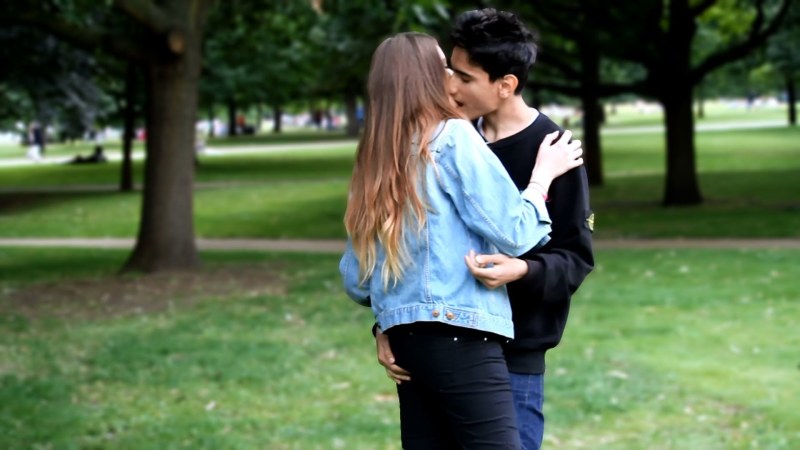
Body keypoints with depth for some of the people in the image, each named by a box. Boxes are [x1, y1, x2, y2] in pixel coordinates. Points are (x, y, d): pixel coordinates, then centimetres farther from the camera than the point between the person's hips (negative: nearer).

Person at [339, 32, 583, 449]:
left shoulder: (372, 161, 13)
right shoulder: (454, 137, -6)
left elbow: (354, 278, 15)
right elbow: (514, 233, -8)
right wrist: (543, 173, 7)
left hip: (404, 341, 8)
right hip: (459, 339, -8)